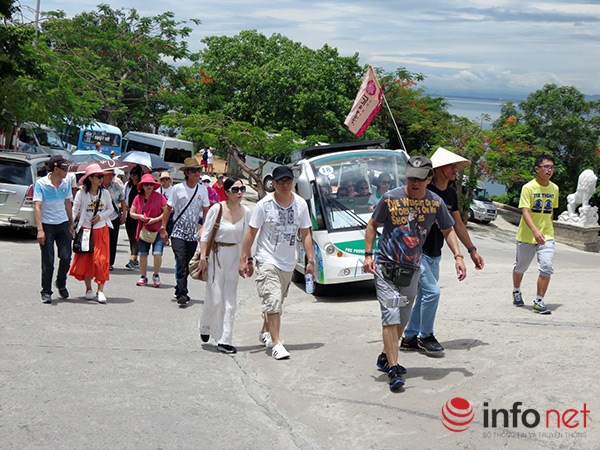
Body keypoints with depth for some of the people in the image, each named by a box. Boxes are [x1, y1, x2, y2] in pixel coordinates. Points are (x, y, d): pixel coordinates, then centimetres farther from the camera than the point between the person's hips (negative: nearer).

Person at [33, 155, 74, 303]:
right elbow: (37, 206, -13)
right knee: (48, 261, -2)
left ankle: (61, 284, 24)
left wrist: (71, 224, 15)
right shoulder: (41, 183, -9)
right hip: (47, 225, -4)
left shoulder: (66, 184, 6)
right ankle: (46, 292, 10)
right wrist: (40, 230, -19)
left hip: (63, 224, 4)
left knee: (66, 257, -1)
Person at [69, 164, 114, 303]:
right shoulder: (82, 193, -4)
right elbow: (75, 210, -7)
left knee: (101, 260, -6)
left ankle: (100, 291, -2)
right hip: (86, 230, -1)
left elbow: (110, 209, 10)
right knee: (85, 260, 3)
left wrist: (100, 216, -8)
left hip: (101, 230, 1)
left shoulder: (105, 193, 3)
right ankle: (88, 289, 16)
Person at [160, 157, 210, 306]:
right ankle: (182, 294, -13)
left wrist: (204, 229, 2)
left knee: (186, 264, 8)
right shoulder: (178, 188, -4)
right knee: (181, 263, -13)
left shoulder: (202, 190, 3)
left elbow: (205, 211, 10)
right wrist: (163, 228, 2)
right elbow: (168, 209, 3)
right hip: (178, 233, -3)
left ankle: (179, 290, 24)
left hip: (194, 234, 3)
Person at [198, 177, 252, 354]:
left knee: (230, 300, 2)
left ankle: (224, 341, 6)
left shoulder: (246, 212, 2)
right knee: (215, 299, -3)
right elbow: (205, 235, -5)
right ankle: (205, 326, 28)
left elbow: (246, 238, 11)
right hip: (216, 254, -4)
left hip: (235, 255, 4)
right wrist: (203, 256, -10)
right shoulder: (216, 209, -10)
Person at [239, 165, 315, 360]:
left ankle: (265, 332, 38)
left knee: (276, 302, 18)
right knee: (273, 302, -14)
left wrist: (310, 260, -1)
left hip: (288, 262, 5)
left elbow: (305, 234, 4)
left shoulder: (300, 204, -1)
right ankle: (276, 343, -11)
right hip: (267, 260, -5)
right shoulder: (264, 204, -12)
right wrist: (244, 259, -9)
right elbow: (251, 233, -7)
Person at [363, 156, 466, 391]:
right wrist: (368, 254, -8)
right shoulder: (391, 198, -11)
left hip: (411, 269, 4)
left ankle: (386, 357, 32)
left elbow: (448, 230, 9)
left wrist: (458, 257, -4)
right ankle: (394, 370, -14)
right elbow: (372, 224, 0)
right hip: (385, 266, -4)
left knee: (402, 319, 13)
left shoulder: (435, 202, -2)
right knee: (391, 316, -13)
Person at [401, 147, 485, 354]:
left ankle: (409, 338, 21)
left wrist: (472, 250, 18)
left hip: (434, 255, 8)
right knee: (432, 291, -14)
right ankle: (425, 336, 3)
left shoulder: (451, 195, 7)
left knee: (424, 296, 10)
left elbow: (457, 224, 17)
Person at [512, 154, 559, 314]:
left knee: (547, 268, -12)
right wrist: (535, 231, -33)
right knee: (521, 267, 15)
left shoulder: (554, 189, 4)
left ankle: (539, 302, -4)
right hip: (527, 235, -3)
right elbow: (525, 212, -20)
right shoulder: (528, 187, -12)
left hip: (547, 236, 3)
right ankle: (516, 292, 41)